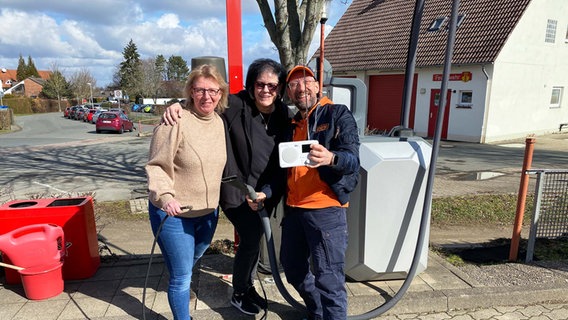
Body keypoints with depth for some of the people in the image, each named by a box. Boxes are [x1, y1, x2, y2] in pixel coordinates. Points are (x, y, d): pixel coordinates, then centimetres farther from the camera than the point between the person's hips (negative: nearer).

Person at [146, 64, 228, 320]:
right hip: (173, 213, -7)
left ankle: (181, 284, 62)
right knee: (181, 276, 5)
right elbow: (156, 165, -18)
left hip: (208, 212, 7)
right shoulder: (176, 122, -20)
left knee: (192, 261, 30)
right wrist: (164, 195, -32)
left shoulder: (220, 122, 2)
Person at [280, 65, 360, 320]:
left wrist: (331, 158, -37)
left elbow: (352, 159, -16)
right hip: (293, 208, 7)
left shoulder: (338, 114, -3)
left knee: (328, 277, -5)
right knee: (292, 266, 18)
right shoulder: (292, 125, 15)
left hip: (326, 209, -7)